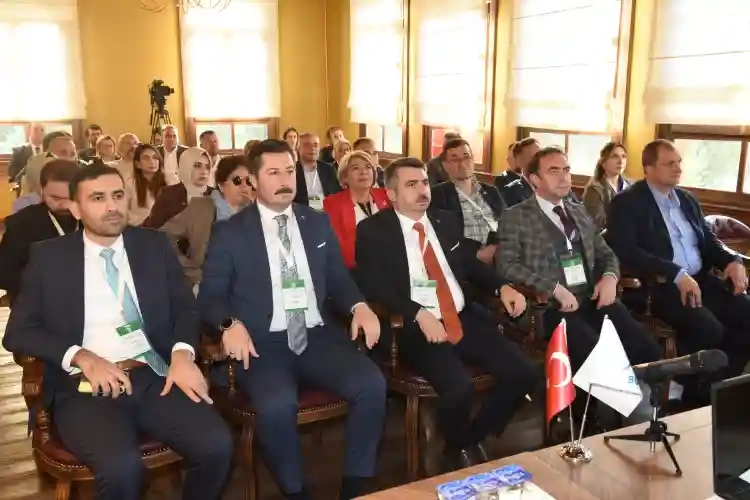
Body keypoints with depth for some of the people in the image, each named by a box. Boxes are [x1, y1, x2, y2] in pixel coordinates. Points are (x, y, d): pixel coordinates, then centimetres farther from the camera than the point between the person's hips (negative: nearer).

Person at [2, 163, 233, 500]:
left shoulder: (155, 245, 13)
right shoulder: (49, 257, 8)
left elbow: (185, 307, 11)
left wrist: (182, 353, -11)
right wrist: (82, 357, -12)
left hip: (155, 378, 2)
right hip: (84, 387, -2)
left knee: (217, 445, -23)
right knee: (120, 466, -32)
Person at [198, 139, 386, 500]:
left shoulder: (318, 223, 13)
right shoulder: (229, 233, 4)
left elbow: (339, 279, 16)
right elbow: (210, 295, 2)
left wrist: (359, 306, -5)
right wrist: (230, 323, -21)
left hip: (318, 337, 3)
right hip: (263, 344, -3)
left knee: (372, 385, -22)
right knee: (277, 405, -33)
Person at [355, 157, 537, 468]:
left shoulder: (445, 221, 15)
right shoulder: (373, 231, -3)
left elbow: (471, 265, 21)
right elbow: (372, 287, -12)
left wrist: (502, 287, 2)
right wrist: (419, 315, -23)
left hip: (466, 318, 6)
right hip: (416, 327, -6)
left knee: (523, 373, -9)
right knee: (459, 388, -29)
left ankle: (474, 439, 16)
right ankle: (457, 449, 8)